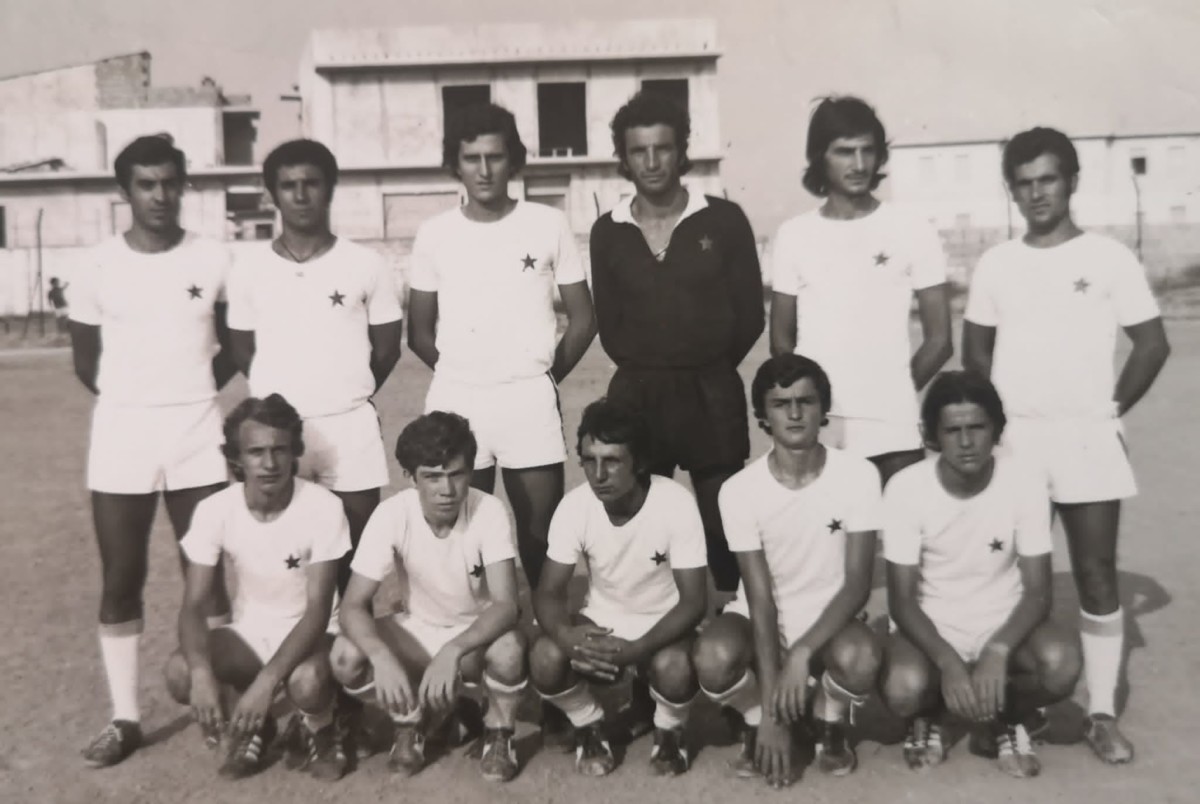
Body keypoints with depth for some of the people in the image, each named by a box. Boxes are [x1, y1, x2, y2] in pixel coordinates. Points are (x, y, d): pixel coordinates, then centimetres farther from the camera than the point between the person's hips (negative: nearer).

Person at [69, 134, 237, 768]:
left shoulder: (215, 261, -2)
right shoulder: (98, 267, -1)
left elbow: (233, 347, 11)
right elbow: (86, 363, 9)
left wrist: (190, 394, 5)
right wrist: (135, 402, 7)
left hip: (198, 434, 0)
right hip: (120, 434, 1)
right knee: (121, 579, 5)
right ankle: (125, 718, 17)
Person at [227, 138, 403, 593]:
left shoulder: (366, 265, -1)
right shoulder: (249, 269, 2)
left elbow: (387, 346, 8)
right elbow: (242, 350, 12)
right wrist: (279, 395, 10)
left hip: (351, 426, -1)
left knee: (356, 551, 7)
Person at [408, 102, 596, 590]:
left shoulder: (549, 225, 1)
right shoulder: (434, 234, 4)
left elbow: (582, 319, 6)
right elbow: (419, 333, 10)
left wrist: (545, 377, 4)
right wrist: (460, 375, 7)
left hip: (529, 397, -1)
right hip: (455, 399, 1)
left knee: (541, 529, 4)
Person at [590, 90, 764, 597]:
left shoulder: (724, 220, -1)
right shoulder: (607, 232, 5)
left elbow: (749, 315, 1)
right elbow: (609, 325, 10)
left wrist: (706, 368, 4)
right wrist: (647, 367, 4)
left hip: (712, 392, -1)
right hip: (635, 394, 2)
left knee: (721, 521, 4)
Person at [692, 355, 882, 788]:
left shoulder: (858, 475, -15)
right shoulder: (740, 489, -16)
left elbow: (857, 584, -16)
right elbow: (760, 598, -17)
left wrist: (802, 653, -30)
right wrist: (769, 713, -21)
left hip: (828, 618, 0)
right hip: (761, 618, 0)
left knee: (860, 658, -35)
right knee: (714, 658, -33)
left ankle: (830, 726, 4)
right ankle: (757, 726, 4)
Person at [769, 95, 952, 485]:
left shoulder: (914, 233, 3)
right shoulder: (793, 235, 7)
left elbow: (939, 340, 6)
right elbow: (781, 340, 11)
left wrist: (894, 394, 8)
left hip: (891, 432, -1)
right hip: (813, 431, 1)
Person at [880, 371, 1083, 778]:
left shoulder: (1024, 482, -16)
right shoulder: (906, 488, -19)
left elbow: (1037, 592, -13)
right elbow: (902, 600, -15)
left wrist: (998, 651, -31)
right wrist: (947, 661, -31)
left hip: (1003, 623, 2)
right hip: (928, 626, -1)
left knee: (1061, 665, -31)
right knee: (903, 690, -33)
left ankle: (1010, 720, 6)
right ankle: (925, 718, 9)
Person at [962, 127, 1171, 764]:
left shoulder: (1109, 257, -2)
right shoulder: (995, 264, 5)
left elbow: (1152, 343, 1)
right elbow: (976, 350, 13)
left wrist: (1112, 408, -2)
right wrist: (997, 414, 5)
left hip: (1087, 439, -2)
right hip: (1012, 440, 2)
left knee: (1097, 575, 2)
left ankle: (1102, 713, 12)